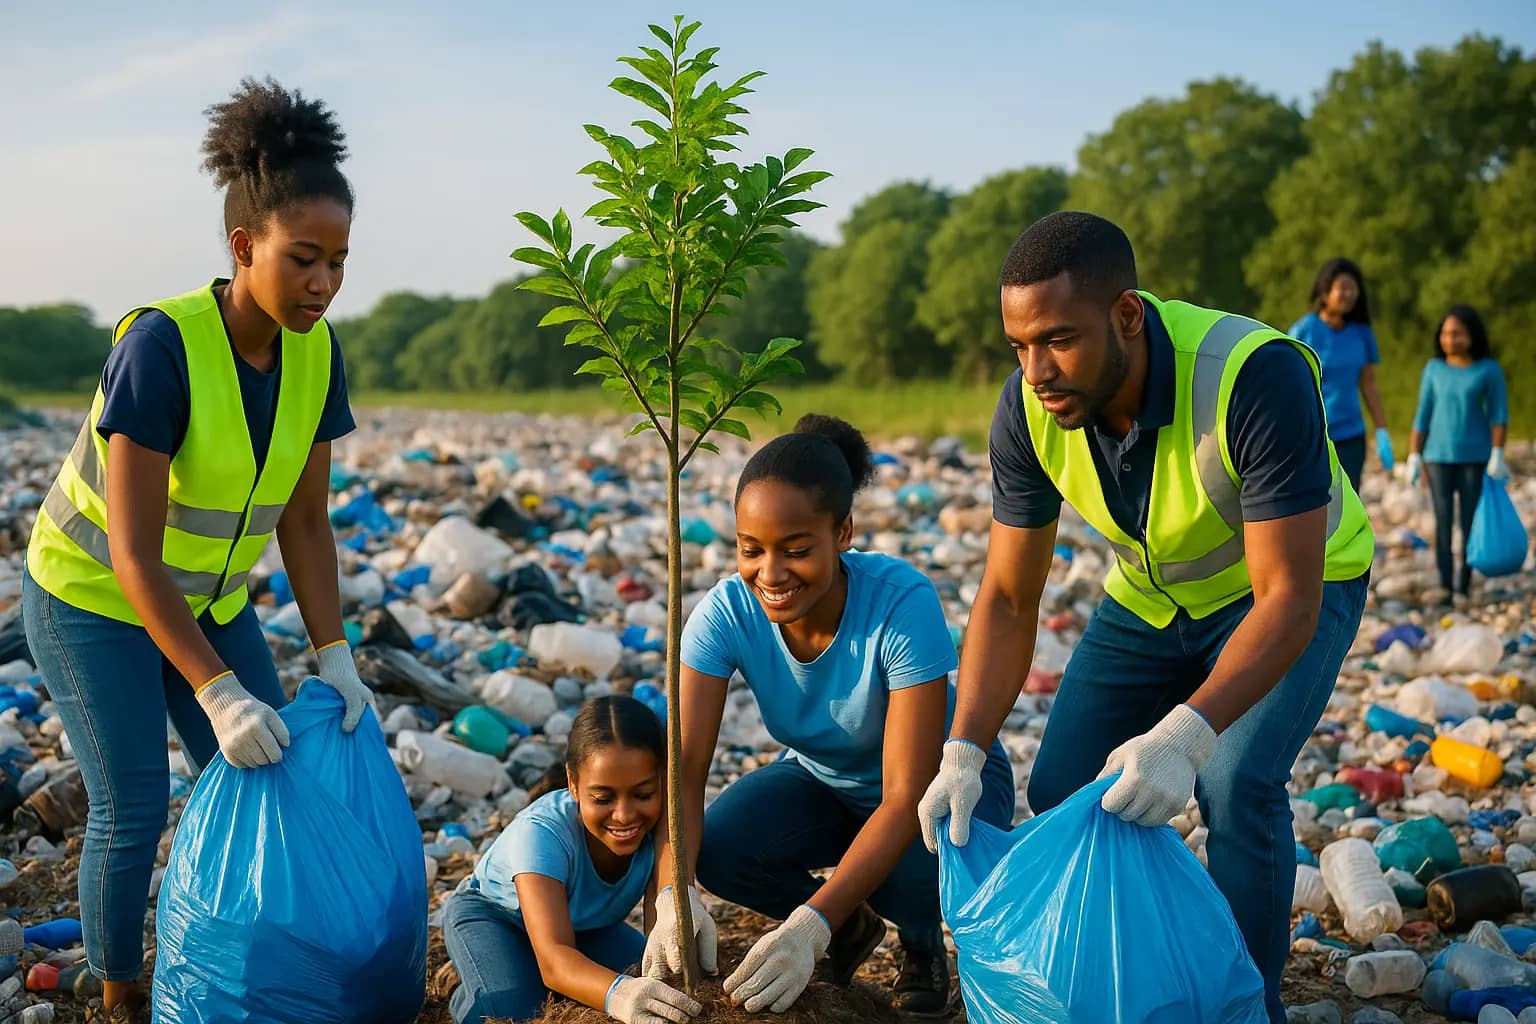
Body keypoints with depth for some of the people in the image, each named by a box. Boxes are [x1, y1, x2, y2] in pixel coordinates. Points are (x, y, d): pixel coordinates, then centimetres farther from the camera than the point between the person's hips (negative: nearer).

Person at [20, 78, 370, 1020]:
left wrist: (335, 657, -15)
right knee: (132, 809, -5)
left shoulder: (315, 352, -13)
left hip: (209, 596, 6)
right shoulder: (161, 346, -32)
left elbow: (305, 520, -6)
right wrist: (219, 694, -36)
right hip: (93, 594, -6)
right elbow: (133, 553, -31)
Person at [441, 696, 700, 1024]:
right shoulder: (540, 833, -40)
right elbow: (554, 959, -53)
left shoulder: (659, 823, -30)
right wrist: (618, 993, -74)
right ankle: (467, 996, 4)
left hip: (587, 923, 4)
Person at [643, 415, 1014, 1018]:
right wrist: (673, 896, -49)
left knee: (916, 870, -37)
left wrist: (812, 925, -49)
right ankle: (852, 925, 7)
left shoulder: (902, 602, -35)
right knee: (716, 849, -25)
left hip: (944, 780, -3)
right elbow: (684, 769, -29)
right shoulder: (726, 613, -25)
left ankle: (922, 946, 3)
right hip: (822, 781, 4)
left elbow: (907, 797, -37)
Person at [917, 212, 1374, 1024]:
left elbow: (1288, 597, -37)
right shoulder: (1027, 414, -23)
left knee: (1236, 784, -25)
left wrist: (1186, 734, -51)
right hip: (1151, 595, 5)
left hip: (1293, 586, -5)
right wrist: (964, 752, -29)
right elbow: (1008, 600, -16)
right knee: (1060, 793, -2)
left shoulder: (1258, 379, -39)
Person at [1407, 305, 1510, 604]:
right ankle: (1445, 584, 1)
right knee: (1443, 521, -1)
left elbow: (1499, 415, -2)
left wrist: (1497, 456, -9)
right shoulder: (1434, 369, 3)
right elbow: (1422, 416, 6)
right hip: (1439, 457, 2)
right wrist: (1414, 457, 2)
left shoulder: (1489, 370, -3)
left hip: (1476, 458, -1)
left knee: (1469, 522, 0)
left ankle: (1463, 586, 6)